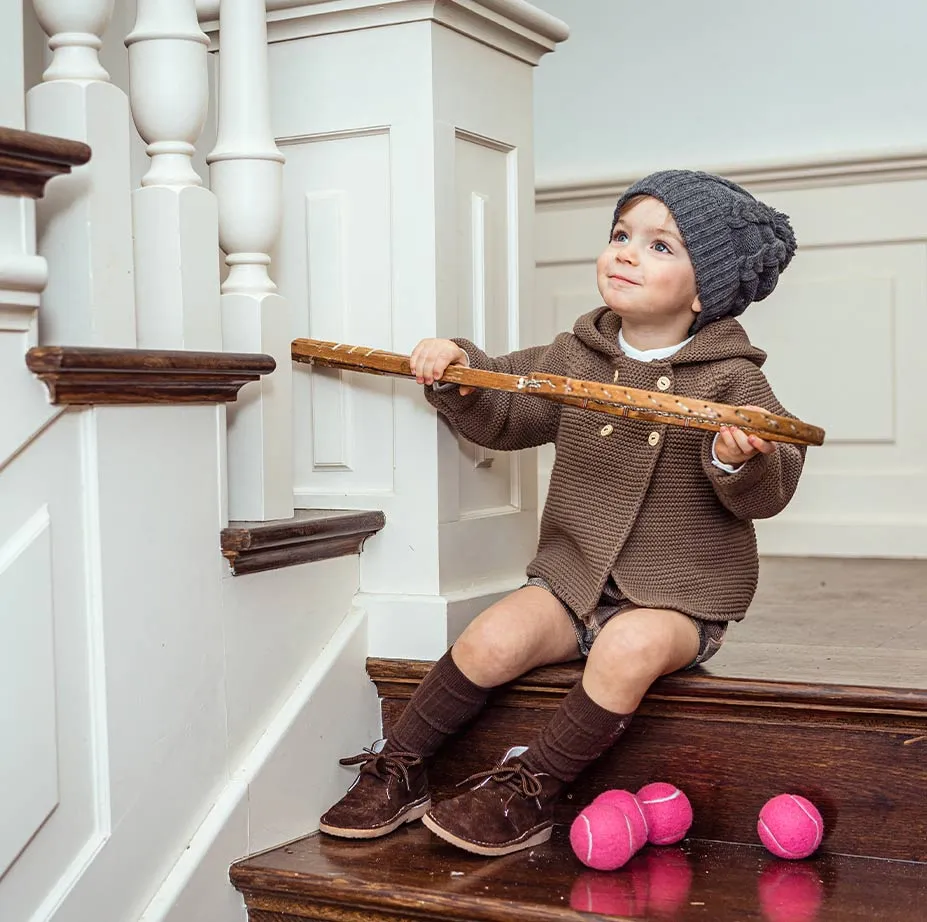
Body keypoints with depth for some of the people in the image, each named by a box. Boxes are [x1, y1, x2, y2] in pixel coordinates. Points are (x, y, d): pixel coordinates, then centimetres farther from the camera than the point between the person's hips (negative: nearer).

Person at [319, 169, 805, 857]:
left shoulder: (732, 379, -7)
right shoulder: (576, 357, 6)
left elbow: (768, 492, -12)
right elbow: (502, 417, 16)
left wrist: (741, 460, -34)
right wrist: (458, 376, -3)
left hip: (680, 596, -3)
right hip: (574, 575, 4)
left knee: (630, 647, -34)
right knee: (493, 640, -21)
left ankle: (529, 787, -17)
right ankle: (398, 769, -1)